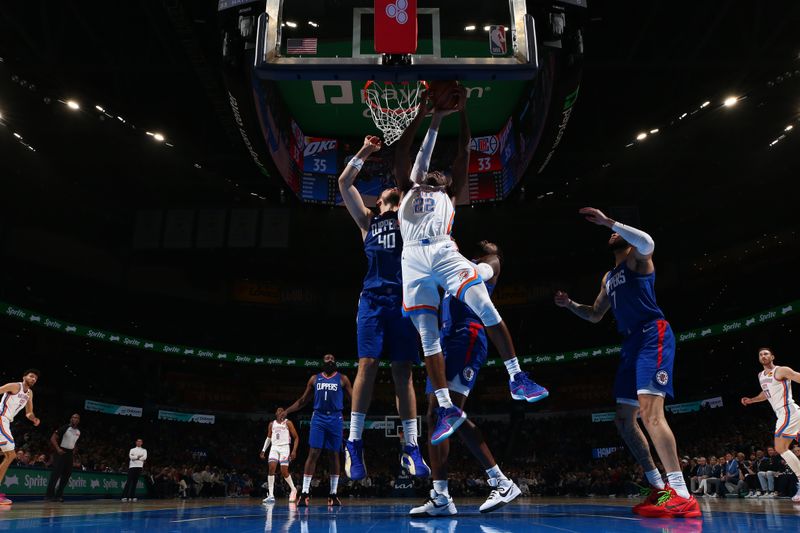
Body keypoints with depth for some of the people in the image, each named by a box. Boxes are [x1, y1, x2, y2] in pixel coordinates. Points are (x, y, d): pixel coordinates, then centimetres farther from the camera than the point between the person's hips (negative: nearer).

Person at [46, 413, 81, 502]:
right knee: (56, 473, -11)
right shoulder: (65, 428, -12)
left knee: (67, 474, 5)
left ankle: (58, 495, 13)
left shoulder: (78, 432, 10)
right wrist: (58, 449, -23)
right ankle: (49, 495, -6)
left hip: (70, 453, 7)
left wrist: (74, 450, 12)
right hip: (61, 452, -7)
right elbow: (53, 438, -13)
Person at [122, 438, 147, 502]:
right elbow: (130, 457, -5)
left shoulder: (144, 450, 15)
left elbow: (144, 457, -3)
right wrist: (138, 457, -7)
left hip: (139, 467, 1)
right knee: (129, 481, -8)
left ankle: (132, 497, 1)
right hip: (132, 466, -1)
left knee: (135, 482, 0)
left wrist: (135, 457, -4)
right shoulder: (132, 449, 14)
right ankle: (124, 496, -11)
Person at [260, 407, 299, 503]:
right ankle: (271, 495, -14)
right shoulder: (271, 424, 13)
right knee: (271, 468, -15)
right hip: (274, 447, 4)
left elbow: (296, 437, 0)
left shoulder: (288, 423, 0)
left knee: (284, 471, -11)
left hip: (284, 447, -4)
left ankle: (293, 489, 14)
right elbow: (268, 437, 25)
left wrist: (294, 450, -10)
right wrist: (263, 450, 16)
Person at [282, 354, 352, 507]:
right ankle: (304, 493, -7)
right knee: (313, 453, -8)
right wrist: (287, 411, 7)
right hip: (318, 418, 0)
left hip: (335, 418, 0)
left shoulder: (342, 379, 8)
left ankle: (333, 494, 11)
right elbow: (303, 400, 16)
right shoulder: (314, 379, 12)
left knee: (334, 455, 3)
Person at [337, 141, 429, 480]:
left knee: (403, 372, -2)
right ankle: (354, 442, -3)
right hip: (373, 297, 0)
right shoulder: (367, 220, 22)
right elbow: (344, 183, 17)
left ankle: (411, 447, 1)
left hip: (403, 298, 0)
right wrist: (365, 152, 14)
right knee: (368, 365, -11)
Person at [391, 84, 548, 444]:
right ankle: (446, 408, -8)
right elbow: (401, 151, 25)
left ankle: (517, 379, -10)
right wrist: (424, 116, 25)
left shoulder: (450, 195, 30)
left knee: (485, 307, -18)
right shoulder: (408, 191, 31)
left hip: (444, 251, 0)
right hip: (413, 258, 1)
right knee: (426, 333, -7)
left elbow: (464, 152, 25)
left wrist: (462, 112, 23)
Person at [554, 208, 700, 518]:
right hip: (632, 342, 10)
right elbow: (595, 315, 30)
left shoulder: (637, 257, 2)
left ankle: (682, 495, -19)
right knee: (624, 419, 7)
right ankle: (659, 488, 15)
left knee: (650, 412, -22)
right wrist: (569, 304, 14)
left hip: (653, 336, -9)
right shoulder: (609, 277, 26)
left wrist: (607, 221, -24)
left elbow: (647, 242, -25)